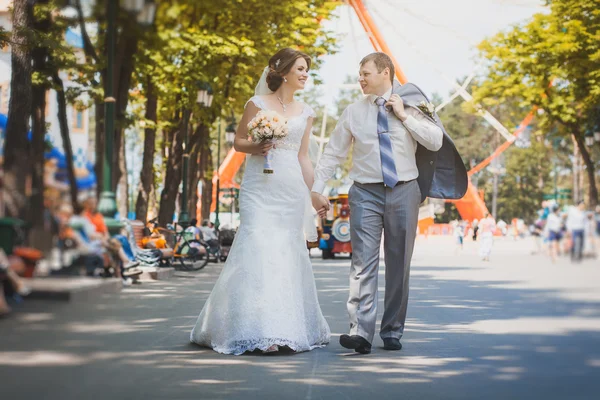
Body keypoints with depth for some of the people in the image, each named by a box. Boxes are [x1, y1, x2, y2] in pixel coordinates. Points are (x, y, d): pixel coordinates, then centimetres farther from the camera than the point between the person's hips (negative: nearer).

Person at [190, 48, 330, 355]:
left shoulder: (305, 113, 14)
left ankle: (289, 327, 12)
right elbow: (238, 142, 6)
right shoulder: (258, 104, 1)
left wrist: (312, 195, 15)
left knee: (289, 254, 4)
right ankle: (259, 331, -14)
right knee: (259, 252, -12)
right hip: (260, 189, -4)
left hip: (292, 190, 4)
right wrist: (257, 146, -15)